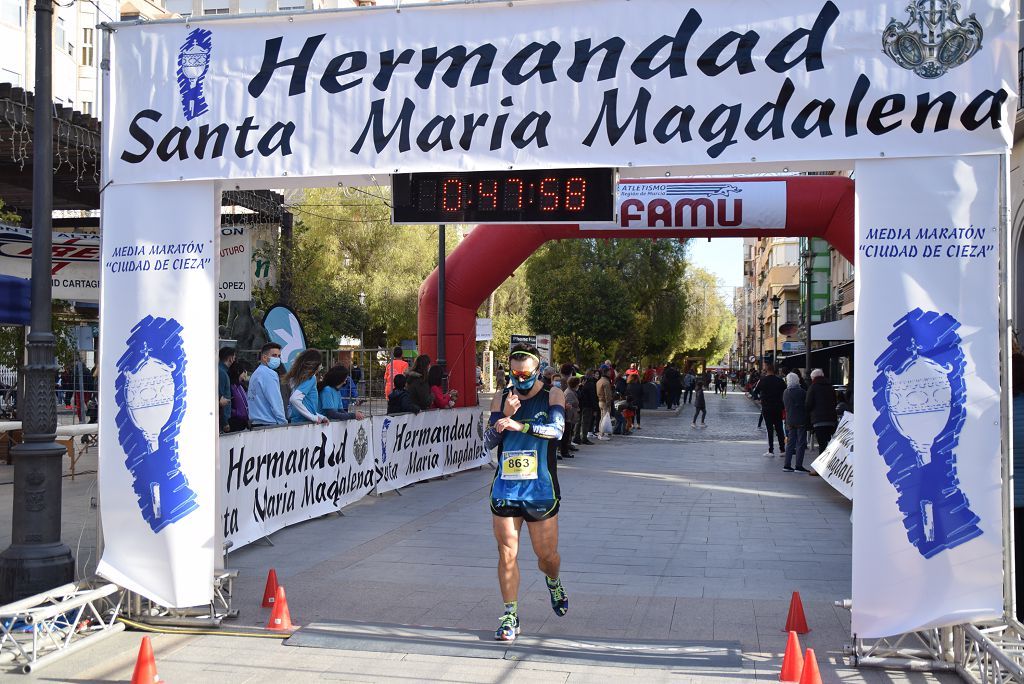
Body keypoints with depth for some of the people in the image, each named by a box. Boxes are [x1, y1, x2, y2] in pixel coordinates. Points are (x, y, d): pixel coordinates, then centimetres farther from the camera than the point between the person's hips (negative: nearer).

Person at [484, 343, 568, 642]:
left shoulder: (552, 395, 0)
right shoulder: (500, 399, 7)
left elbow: (557, 430, -17)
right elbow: (488, 443, 2)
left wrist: (520, 425, -29)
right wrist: (504, 416, -14)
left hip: (541, 491, -2)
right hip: (505, 490, 2)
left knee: (547, 555, 8)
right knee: (506, 555, 0)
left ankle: (553, 582, 42)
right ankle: (510, 615, 11)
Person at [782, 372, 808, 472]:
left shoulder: (785, 393, 6)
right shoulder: (802, 392, -13)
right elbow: (807, 405, -9)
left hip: (789, 420, 6)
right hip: (801, 420, -6)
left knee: (790, 442, 11)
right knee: (800, 443, -1)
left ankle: (787, 465, 10)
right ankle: (799, 466, -1)